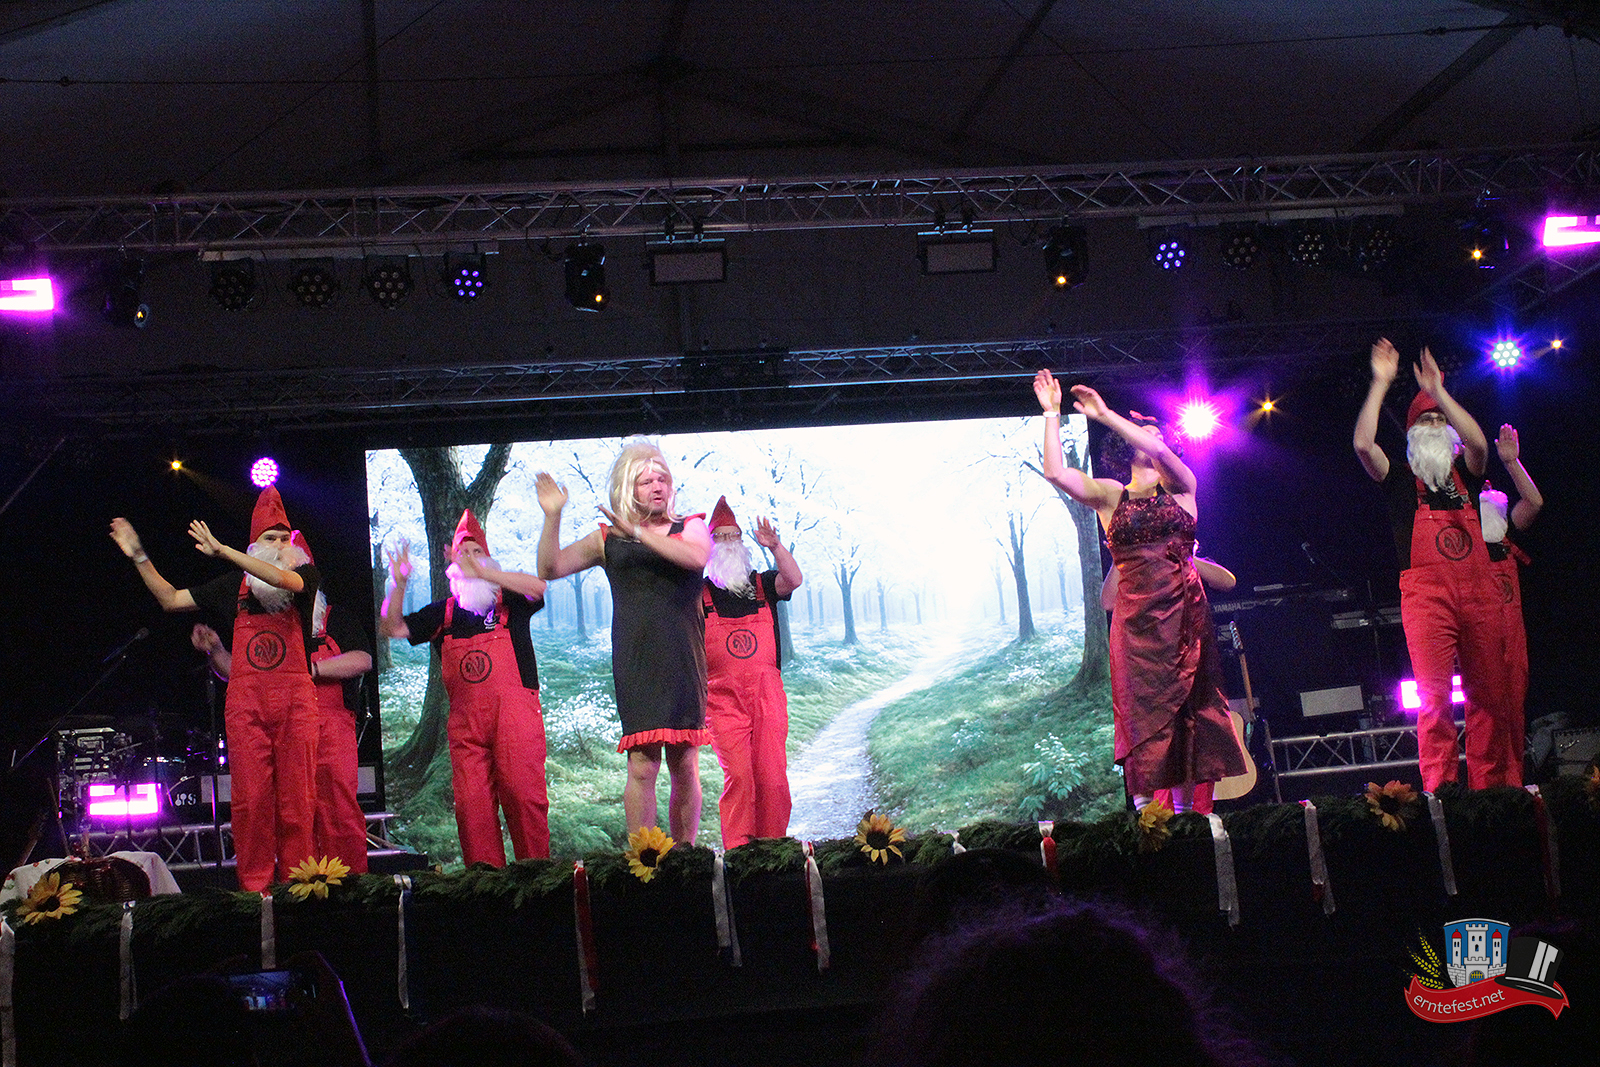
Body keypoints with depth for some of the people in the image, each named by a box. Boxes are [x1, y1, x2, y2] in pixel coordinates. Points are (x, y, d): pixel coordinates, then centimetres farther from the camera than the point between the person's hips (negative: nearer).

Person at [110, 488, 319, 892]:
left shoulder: (304, 574, 9)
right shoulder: (234, 586, 15)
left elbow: (285, 580, -16)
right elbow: (170, 600, 19)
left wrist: (223, 551, -18)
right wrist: (139, 556, 12)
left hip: (295, 699, -1)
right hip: (245, 700, 2)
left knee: (296, 794, -4)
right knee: (250, 795, -5)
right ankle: (254, 885, -1)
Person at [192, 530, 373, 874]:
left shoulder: (337, 621, 11)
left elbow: (363, 660, -5)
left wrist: (311, 668, -13)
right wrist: (216, 651, 5)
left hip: (330, 732, -3)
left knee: (339, 813, -10)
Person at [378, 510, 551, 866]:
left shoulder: (509, 601, 11)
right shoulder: (444, 612, 19)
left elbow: (537, 587, -11)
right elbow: (391, 628, 15)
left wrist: (482, 573, -15)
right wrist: (399, 586, -2)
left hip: (514, 713, -3)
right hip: (465, 719, 3)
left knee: (524, 793, -11)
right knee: (471, 801, -4)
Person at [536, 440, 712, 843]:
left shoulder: (689, 527, 12)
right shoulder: (607, 539, 13)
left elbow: (696, 556, -12)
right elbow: (550, 568, 7)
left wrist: (638, 533, -16)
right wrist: (552, 517, -6)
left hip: (684, 662, 1)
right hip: (636, 663, -1)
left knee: (685, 767, 2)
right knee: (642, 766, -10)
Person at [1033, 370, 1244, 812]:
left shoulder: (1180, 487, 9)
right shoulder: (1111, 495, 10)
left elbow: (1160, 452, -12)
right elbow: (1056, 473, -4)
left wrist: (1105, 415, -10)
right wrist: (1051, 413, -5)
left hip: (1184, 612, 1)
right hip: (1136, 613, -1)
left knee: (1186, 704, 1)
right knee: (1142, 707, -3)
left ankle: (1185, 806, 5)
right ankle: (1145, 812, -2)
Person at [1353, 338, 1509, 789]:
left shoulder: (1465, 473, 19)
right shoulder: (1400, 477, 12)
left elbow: (1478, 443, -3)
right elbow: (1363, 445, -6)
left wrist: (1437, 391, -3)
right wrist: (1380, 383, -4)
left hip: (1478, 591, 3)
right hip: (1426, 595, -3)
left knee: (1489, 695, 1)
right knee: (1434, 697, -11)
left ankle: (1490, 789, 6)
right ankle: (1439, 793, -11)